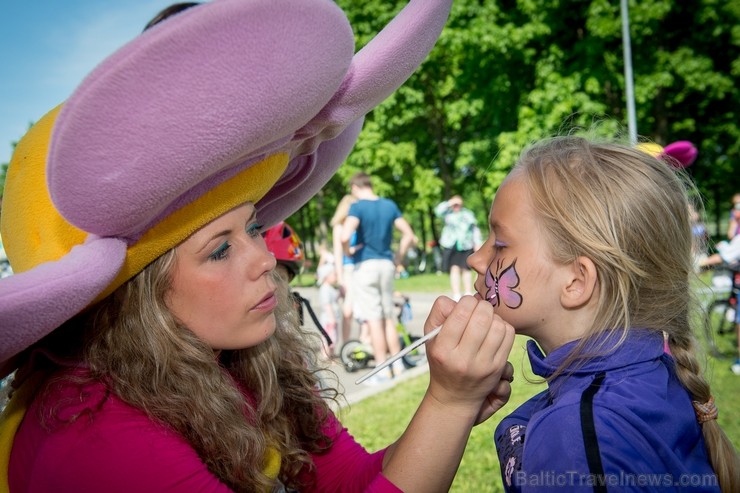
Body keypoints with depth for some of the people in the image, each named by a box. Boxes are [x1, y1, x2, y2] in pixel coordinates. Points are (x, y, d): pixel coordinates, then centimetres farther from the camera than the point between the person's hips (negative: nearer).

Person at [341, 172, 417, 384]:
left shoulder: (357, 207, -9)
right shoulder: (389, 205, 8)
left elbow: (345, 236, -25)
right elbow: (408, 235, 8)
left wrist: (348, 251, -6)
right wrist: (398, 258, 14)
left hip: (366, 265, -5)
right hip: (386, 264, 5)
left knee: (374, 320, -2)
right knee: (388, 317, 15)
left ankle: (383, 371, 2)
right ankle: (398, 365, 20)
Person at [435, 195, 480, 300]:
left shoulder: (468, 214, 12)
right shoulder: (448, 213, 9)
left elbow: (475, 229, 14)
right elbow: (438, 211, -10)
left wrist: (477, 243, 7)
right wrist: (449, 203, -15)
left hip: (466, 245, 1)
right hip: (451, 245, -1)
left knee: (466, 269, 5)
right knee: (454, 269, -10)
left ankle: (468, 294, 14)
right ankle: (456, 295, -12)